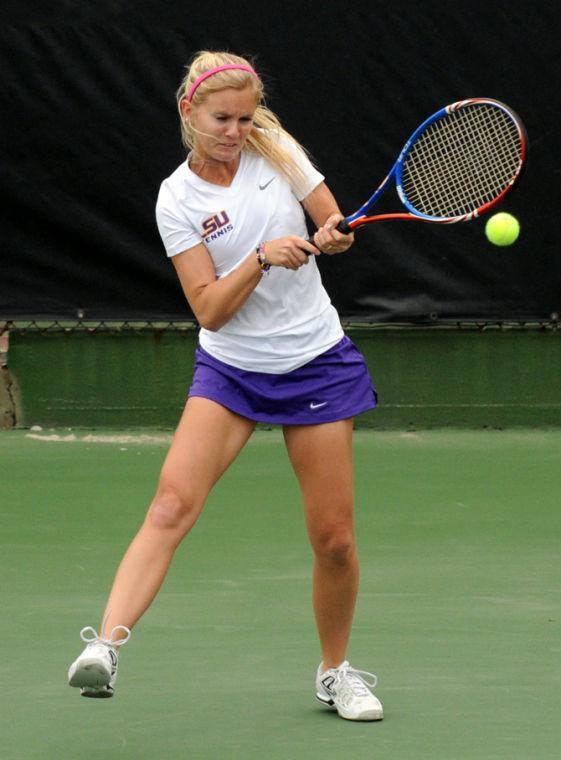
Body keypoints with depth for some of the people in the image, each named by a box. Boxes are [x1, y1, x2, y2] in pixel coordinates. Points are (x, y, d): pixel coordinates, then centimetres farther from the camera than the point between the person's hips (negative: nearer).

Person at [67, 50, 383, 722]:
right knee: (172, 503, -23)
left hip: (315, 363, 2)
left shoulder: (278, 153, -3)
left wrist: (333, 236, -16)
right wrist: (263, 258, -27)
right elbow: (209, 310, -12)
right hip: (229, 369, -2)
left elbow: (335, 227, 8)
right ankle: (106, 646, -34)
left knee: (333, 538, 0)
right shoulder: (177, 199, -8)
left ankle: (335, 672, 22)